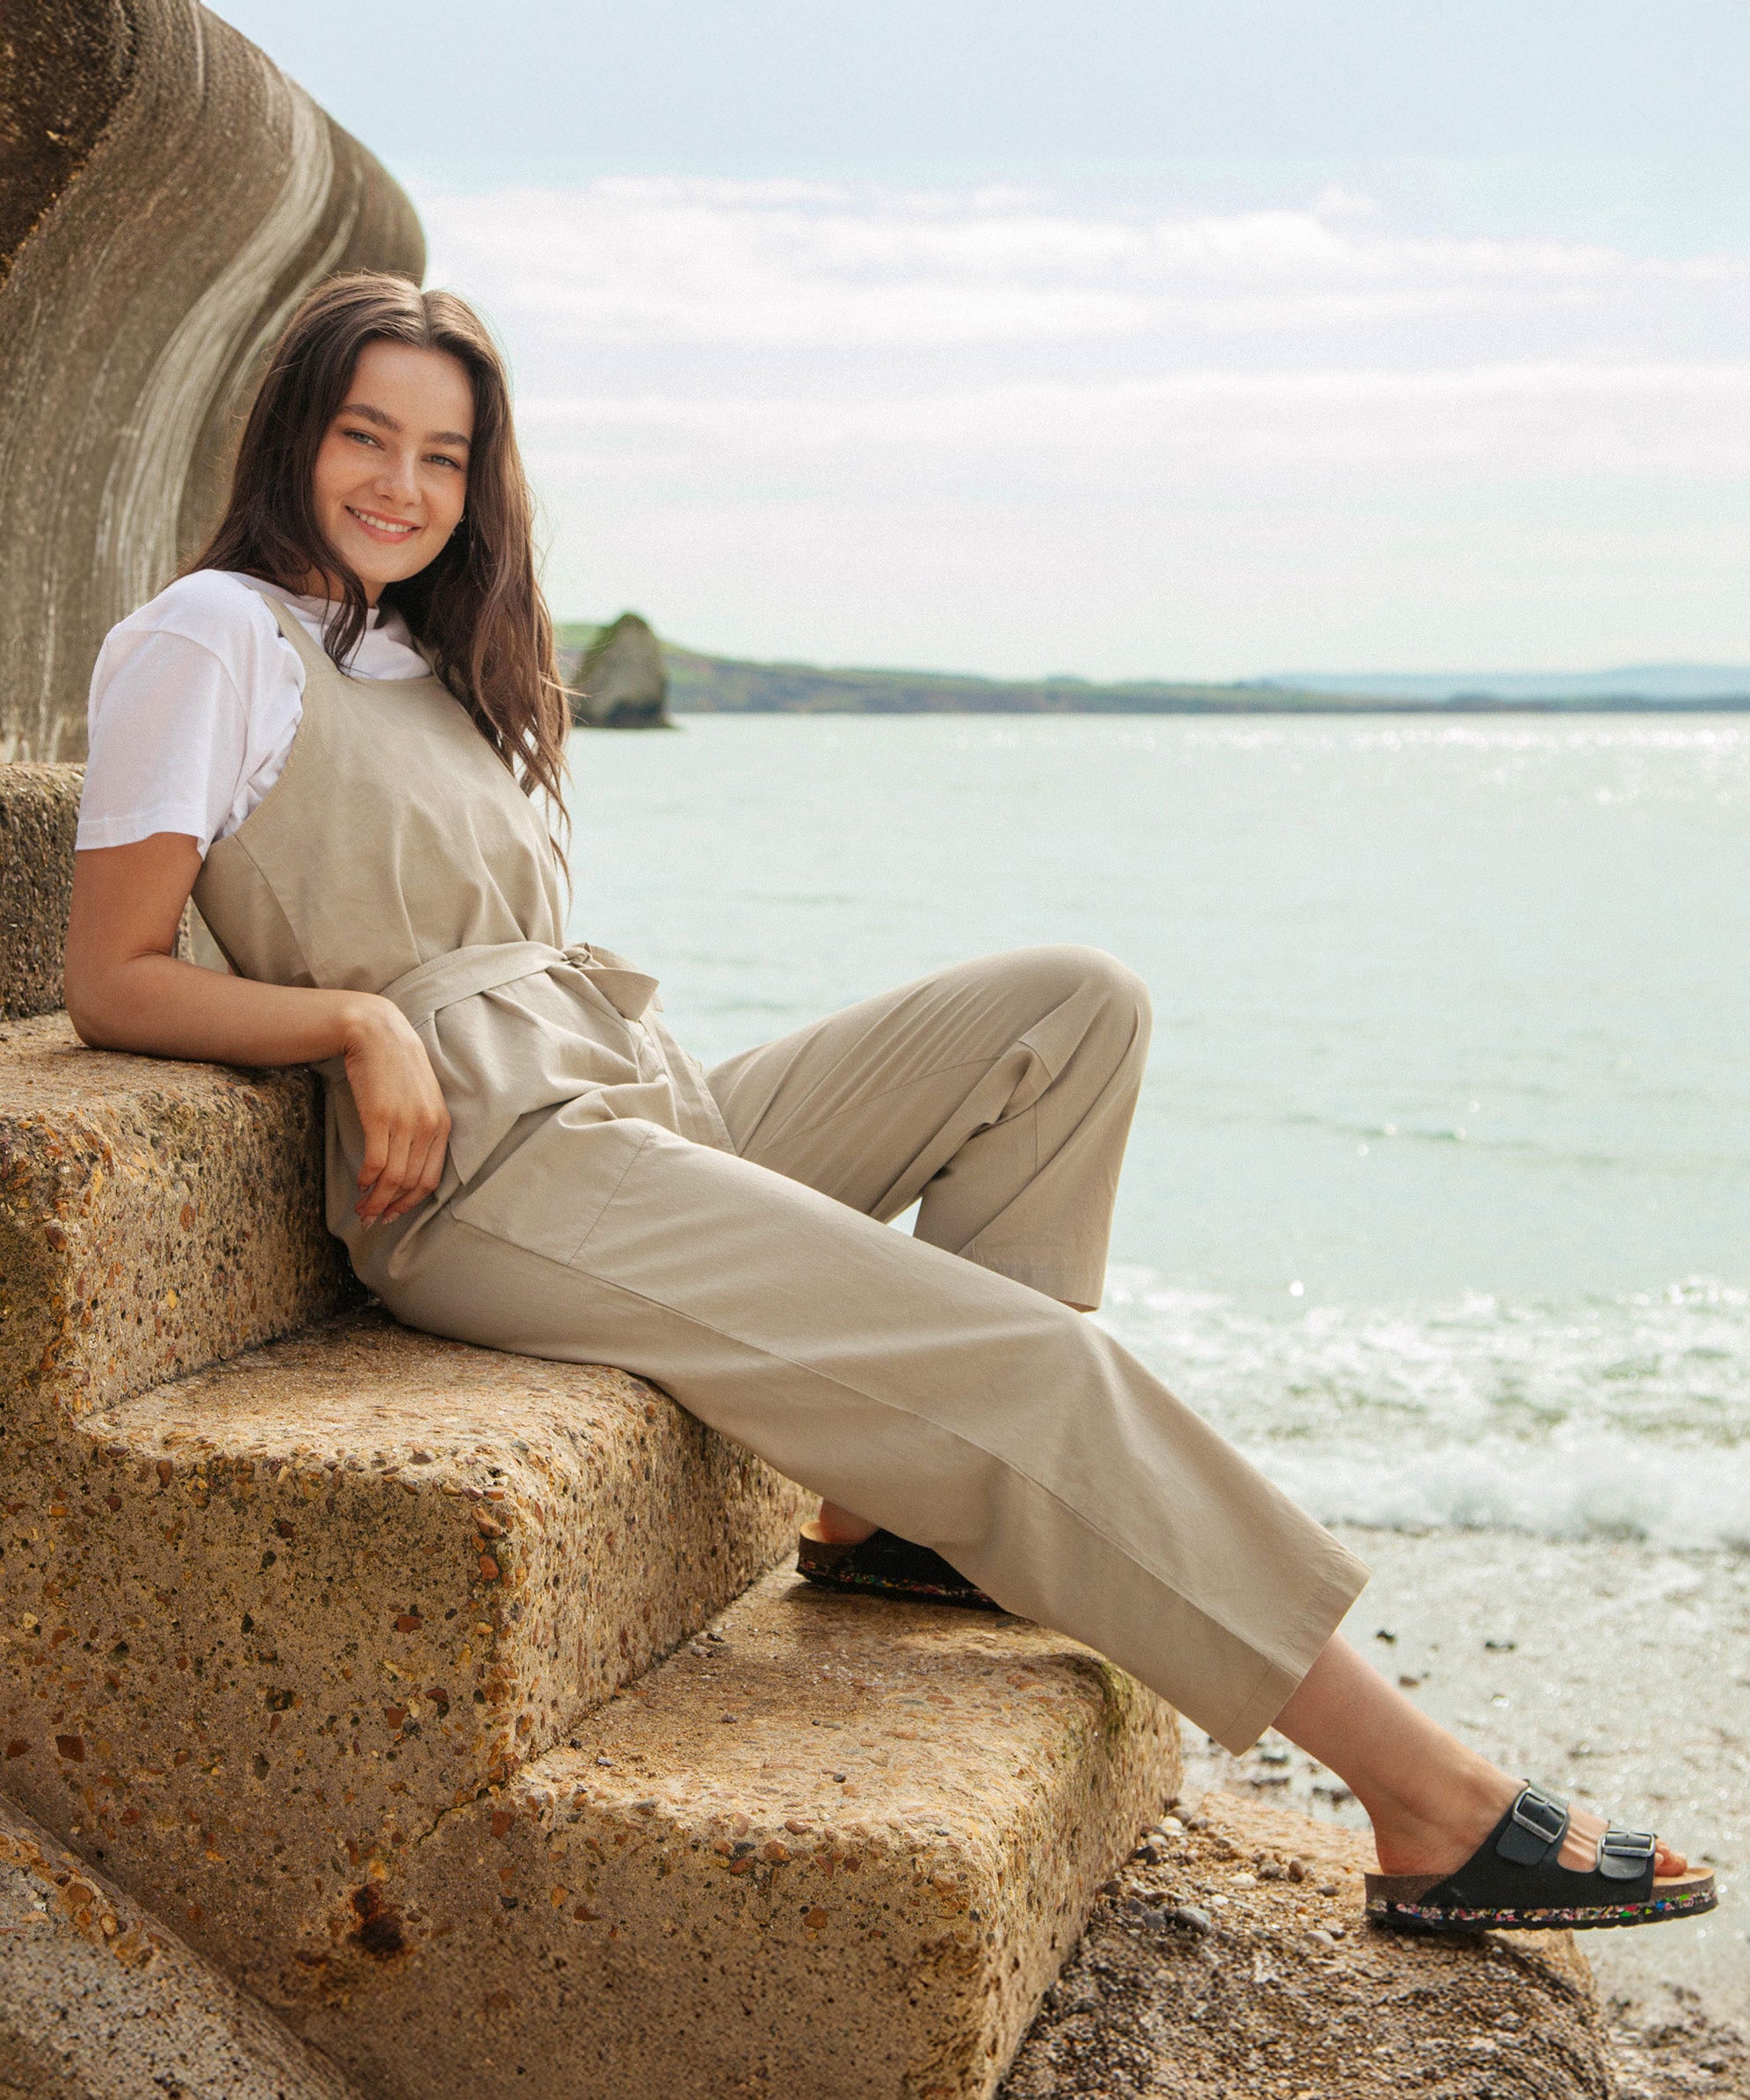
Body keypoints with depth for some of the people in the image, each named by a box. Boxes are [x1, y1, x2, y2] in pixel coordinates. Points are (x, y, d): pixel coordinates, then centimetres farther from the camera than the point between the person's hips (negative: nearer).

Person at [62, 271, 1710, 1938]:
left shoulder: (427, 661, 24)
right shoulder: (215, 638, 0)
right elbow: (111, 983, -7)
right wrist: (359, 1018, -18)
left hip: (640, 1108, 9)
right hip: (490, 1172, -9)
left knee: (1073, 1008, -2)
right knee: (1035, 1360, -18)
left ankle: (891, 1496, -8)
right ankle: (1433, 1803, -14)